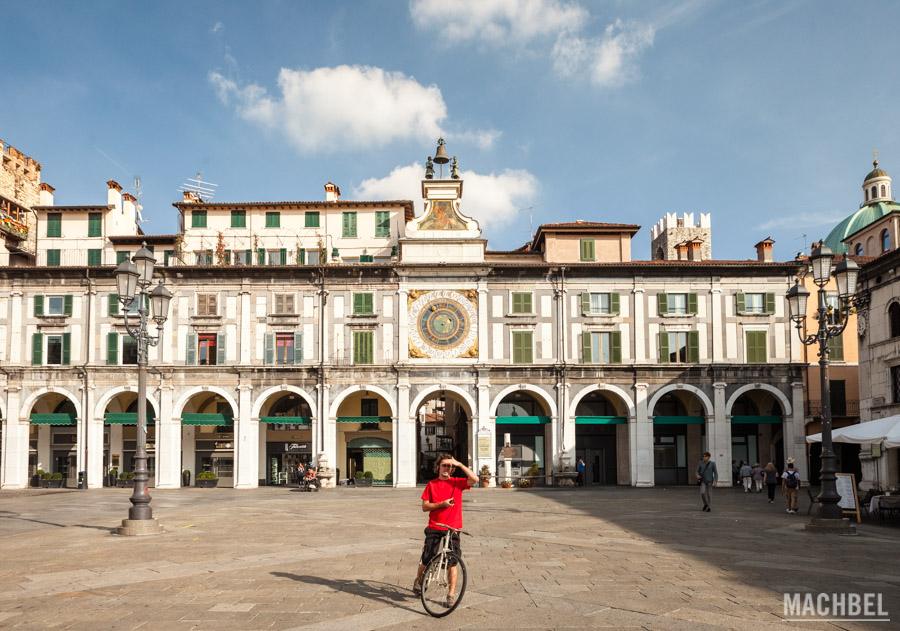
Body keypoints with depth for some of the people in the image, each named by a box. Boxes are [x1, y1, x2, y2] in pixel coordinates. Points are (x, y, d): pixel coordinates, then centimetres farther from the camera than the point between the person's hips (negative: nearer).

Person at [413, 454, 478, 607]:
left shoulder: (457, 483, 1)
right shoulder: (432, 484, 2)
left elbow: (474, 479, -16)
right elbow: (425, 507, -3)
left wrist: (459, 464, -16)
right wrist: (442, 504, -17)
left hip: (453, 528, 0)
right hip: (434, 527, 0)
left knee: (452, 562, 2)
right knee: (426, 560, 3)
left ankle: (451, 594, 13)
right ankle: (418, 581, 33)